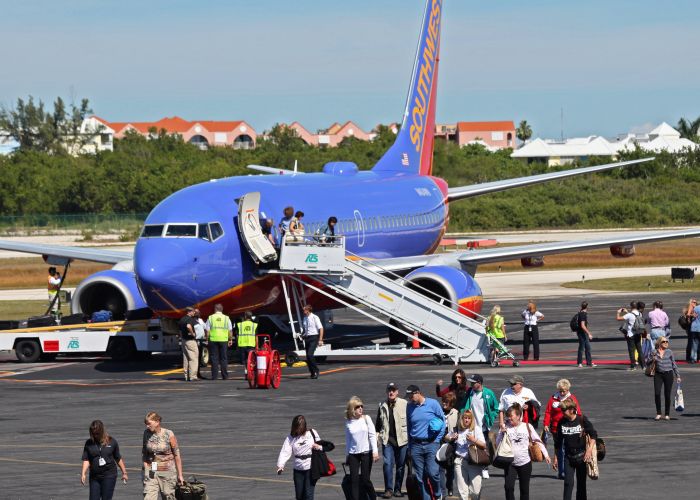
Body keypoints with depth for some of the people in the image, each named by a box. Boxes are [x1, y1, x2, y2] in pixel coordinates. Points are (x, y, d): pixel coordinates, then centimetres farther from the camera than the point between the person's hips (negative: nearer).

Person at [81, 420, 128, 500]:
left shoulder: (112, 442, 1)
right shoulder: (89, 443, 2)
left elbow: (118, 459, 10)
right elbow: (86, 460, -2)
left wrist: (124, 472, 14)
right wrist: (83, 474, -15)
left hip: (109, 476, -2)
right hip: (94, 477, 2)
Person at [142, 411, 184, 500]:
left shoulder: (169, 435, -9)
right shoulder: (146, 434, 1)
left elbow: (177, 455, -4)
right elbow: (144, 453, 12)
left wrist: (180, 475, -3)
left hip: (167, 472, -2)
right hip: (151, 472, 2)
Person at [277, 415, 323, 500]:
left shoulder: (312, 433, 0)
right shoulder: (290, 438, 1)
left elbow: (322, 446, 12)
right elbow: (285, 452, -10)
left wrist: (319, 447, -13)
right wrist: (280, 465, -25)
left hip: (311, 468, -3)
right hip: (298, 470, 3)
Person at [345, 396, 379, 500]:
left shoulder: (366, 418, -1)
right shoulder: (348, 422, 2)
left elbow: (372, 435, -3)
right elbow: (348, 440, 11)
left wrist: (375, 451, -10)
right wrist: (347, 455, 13)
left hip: (366, 453, -1)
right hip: (353, 454, 2)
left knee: (365, 479, -1)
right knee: (354, 480, -4)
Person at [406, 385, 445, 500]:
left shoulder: (432, 404, -3)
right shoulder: (410, 407, 8)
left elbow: (443, 422, 1)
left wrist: (437, 440, -4)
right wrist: (409, 447, 13)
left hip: (431, 444, -4)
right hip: (416, 446, 4)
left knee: (432, 473, -14)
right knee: (420, 477, 2)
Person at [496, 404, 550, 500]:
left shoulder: (527, 427, -3)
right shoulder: (506, 428, -2)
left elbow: (538, 441, 4)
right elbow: (498, 444, -3)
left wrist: (545, 455, 0)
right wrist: (502, 434, -19)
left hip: (525, 463, 0)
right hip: (510, 463, 0)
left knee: (524, 489, 9)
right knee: (508, 487, -14)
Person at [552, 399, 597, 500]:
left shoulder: (582, 420, -9)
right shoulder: (562, 423, -1)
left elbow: (593, 435, -5)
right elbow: (557, 443, 8)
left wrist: (589, 450, -18)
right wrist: (556, 458, 10)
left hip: (581, 457, -2)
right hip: (568, 458, 2)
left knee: (581, 483, 7)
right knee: (568, 482, -8)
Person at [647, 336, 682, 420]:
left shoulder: (669, 352, 3)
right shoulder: (654, 352, 4)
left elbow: (674, 364, 8)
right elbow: (648, 362, 11)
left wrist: (677, 376, 6)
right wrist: (653, 359, -11)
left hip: (668, 374, 0)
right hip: (658, 374, 0)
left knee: (667, 395, 1)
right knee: (657, 393, -10)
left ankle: (667, 414, 11)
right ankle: (658, 414, 2)